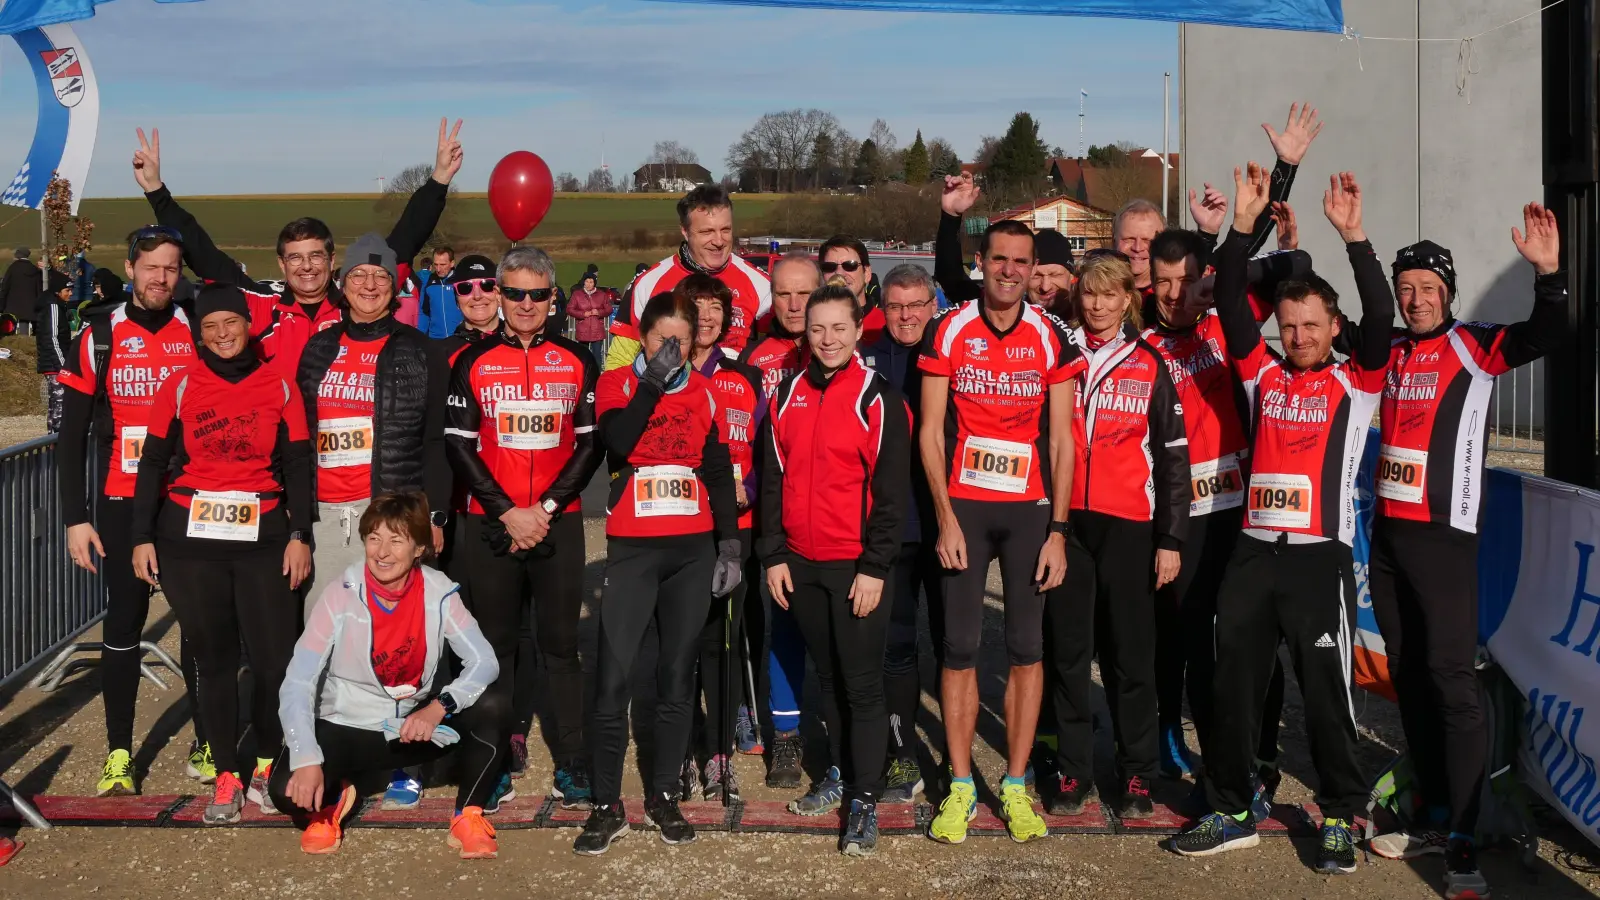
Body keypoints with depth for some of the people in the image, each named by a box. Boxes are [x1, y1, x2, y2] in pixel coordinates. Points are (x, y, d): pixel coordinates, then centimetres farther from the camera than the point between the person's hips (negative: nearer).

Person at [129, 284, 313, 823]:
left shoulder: (280, 388, 5)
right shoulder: (180, 387, 4)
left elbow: (298, 468, 6)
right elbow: (153, 463, 6)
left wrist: (299, 535, -1)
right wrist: (142, 537, 2)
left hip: (262, 538, 0)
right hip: (189, 540, 0)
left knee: (276, 661, -6)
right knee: (214, 661, 6)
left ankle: (266, 770, 13)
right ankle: (226, 777, 17)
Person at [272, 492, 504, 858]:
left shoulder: (438, 591, -14)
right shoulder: (340, 597, -20)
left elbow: (484, 661, -16)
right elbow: (296, 684, -22)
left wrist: (439, 707, -34)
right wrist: (307, 759, -34)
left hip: (416, 727, 1)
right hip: (345, 730, -1)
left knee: (487, 710, -24)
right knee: (288, 790, -27)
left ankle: (468, 816, -4)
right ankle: (331, 801, 11)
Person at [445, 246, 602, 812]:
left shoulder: (578, 362, 6)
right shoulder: (473, 363, 4)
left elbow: (590, 445, 3)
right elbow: (459, 447, 0)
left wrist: (547, 507, -9)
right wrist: (508, 512, -9)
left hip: (559, 523, 0)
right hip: (489, 525, 0)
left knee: (562, 644, 2)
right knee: (493, 644, 4)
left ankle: (571, 763, 9)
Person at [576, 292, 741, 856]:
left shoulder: (702, 392, 9)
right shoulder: (616, 384, 2)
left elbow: (719, 472, 11)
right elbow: (618, 442, -18)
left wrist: (729, 543, 6)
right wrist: (653, 381, -16)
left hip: (694, 551, 3)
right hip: (632, 549, -2)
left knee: (678, 677, 6)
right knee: (613, 678, -8)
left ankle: (663, 796, 18)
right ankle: (608, 806, 3)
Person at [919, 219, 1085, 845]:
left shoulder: (1052, 338, 1)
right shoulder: (948, 332, -1)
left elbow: (1060, 441, 1)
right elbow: (930, 431, -1)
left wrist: (1057, 530, -5)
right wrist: (945, 518, -8)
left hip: (1030, 508, 1)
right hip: (963, 505, -1)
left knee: (1027, 647, 3)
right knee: (959, 647, 1)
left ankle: (1015, 787, 14)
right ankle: (960, 787, 12)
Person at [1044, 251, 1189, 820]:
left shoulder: (1149, 366, 5)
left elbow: (1172, 454, 5)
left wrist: (1171, 538, 1)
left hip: (1128, 527, -1)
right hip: (1065, 521, 1)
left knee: (1131, 655, 2)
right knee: (1067, 651, 5)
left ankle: (1137, 777, 13)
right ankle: (1073, 773, 15)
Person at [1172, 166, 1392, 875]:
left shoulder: (1355, 383, 4)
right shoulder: (1264, 375, 11)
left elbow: (1381, 315, -11)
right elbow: (1230, 305, 2)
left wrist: (1352, 235, -18)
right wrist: (1243, 224, -7)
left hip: (1320, 555, -4)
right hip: (1253, 551, 4)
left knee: (1326, 690, 2)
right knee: (1233, 683, 8)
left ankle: (1340, 818, 18)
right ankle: (1231, 813, 20)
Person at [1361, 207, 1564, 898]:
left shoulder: (1472, 346, -3)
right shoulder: (1388, 352, 12)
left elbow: (1547, 334, -18)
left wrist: (1548, 273, -35)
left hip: (1443, 534, -6)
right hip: (1388, 531, 6)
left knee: (1450, 679, -10)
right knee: (1408, 676, 11)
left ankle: (1463, 843, -8)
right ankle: (1435, 818, 22)